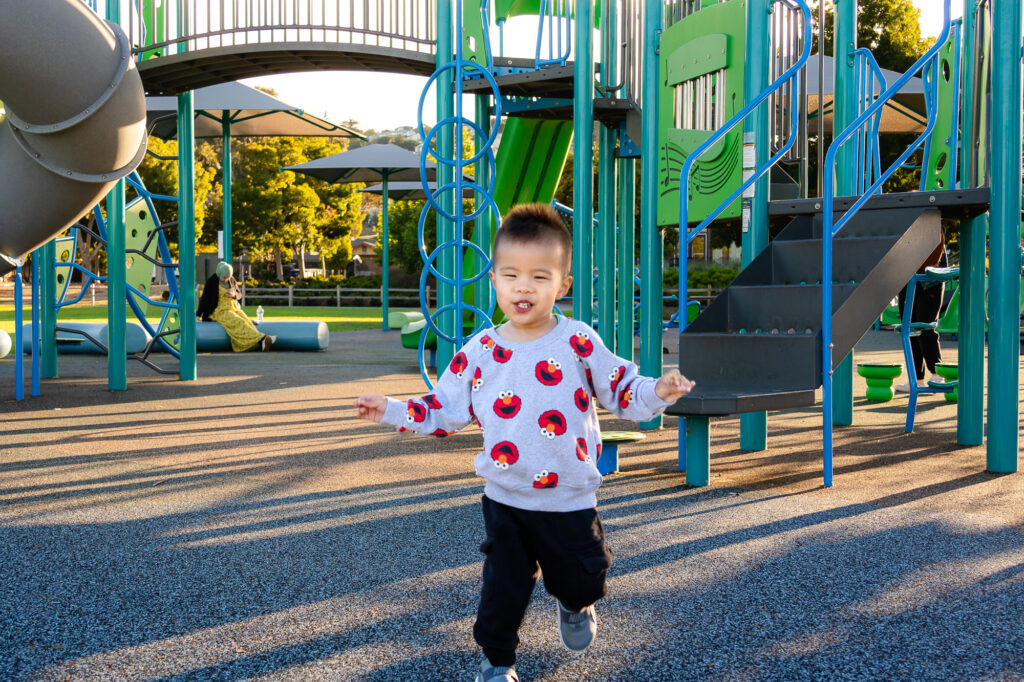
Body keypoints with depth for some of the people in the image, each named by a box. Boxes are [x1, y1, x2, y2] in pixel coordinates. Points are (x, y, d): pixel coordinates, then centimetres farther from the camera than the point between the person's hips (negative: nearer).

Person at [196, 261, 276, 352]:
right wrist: (197, 315, -12)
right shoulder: (211, 281, -9)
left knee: (246, 321, -25)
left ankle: (261, 344, -46)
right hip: (219, 311, -5)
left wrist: (234, 294, -10)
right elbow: (204, 298, -8)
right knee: (238, 323, -32)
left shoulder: (231, 280, 6)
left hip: (233, 308, 5)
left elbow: (239, 294, 14)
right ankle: (262, 339, -49)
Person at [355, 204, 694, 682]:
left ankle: (575, 606, 51)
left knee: (581, 580, 15)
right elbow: (446, 409, 4)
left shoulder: (579, 342, -10)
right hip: (505, 500, 1)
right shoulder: (479, 351, -4)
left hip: (569, 500, -1)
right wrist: (392, 411, -3)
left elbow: (622, 390, -4)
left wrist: (657, 392, -23)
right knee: (503, 587, 9)